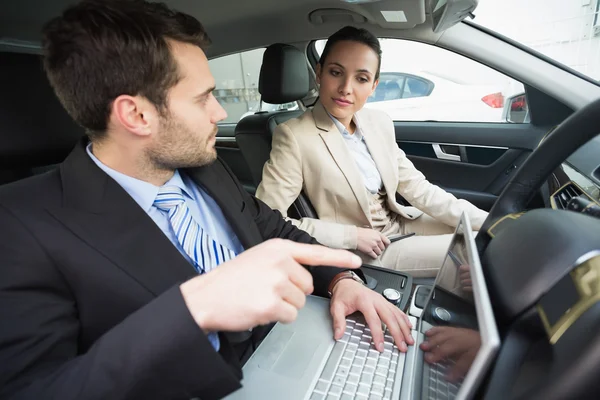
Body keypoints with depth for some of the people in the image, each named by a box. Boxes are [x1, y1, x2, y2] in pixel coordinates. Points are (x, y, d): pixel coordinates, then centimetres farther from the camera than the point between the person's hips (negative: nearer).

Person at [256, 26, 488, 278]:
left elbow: (416, 187, 4)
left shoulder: (380, 123, 0)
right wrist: (352, 236, -21)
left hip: (401, 225, 7)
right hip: (359, 256, -6)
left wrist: (485, 221, -4)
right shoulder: (294, 136, -20)